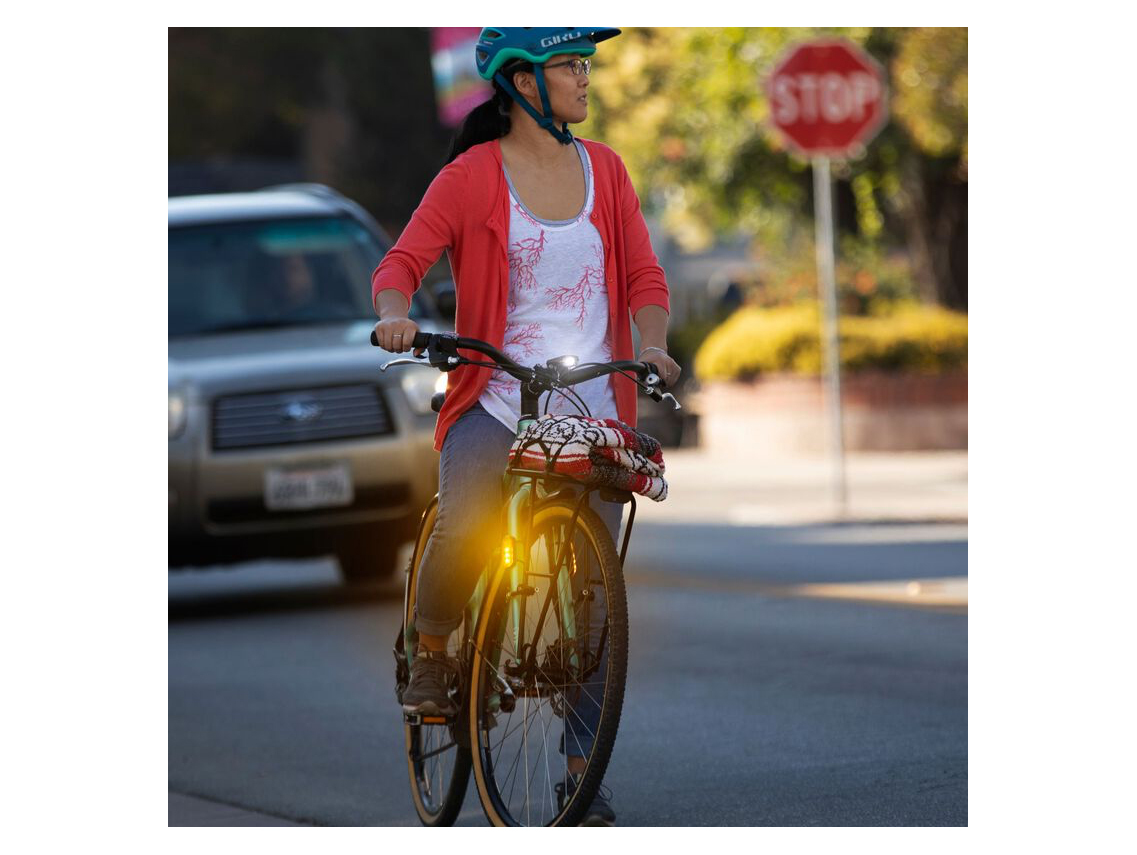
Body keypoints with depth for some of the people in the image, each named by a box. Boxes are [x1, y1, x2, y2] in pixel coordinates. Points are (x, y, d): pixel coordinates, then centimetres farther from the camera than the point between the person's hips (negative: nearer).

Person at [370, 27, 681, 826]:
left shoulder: (604, 170, 11)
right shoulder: (472, 177, -1)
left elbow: (644, 277, 9)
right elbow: (403, 260, -8)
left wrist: (652, 343, -11)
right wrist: (395, 314, -29)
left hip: (592, 409, 4)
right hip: (496, 405, -3)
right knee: (464, 534, -29)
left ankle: (582, 771, 7)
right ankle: (431, 653, 3)